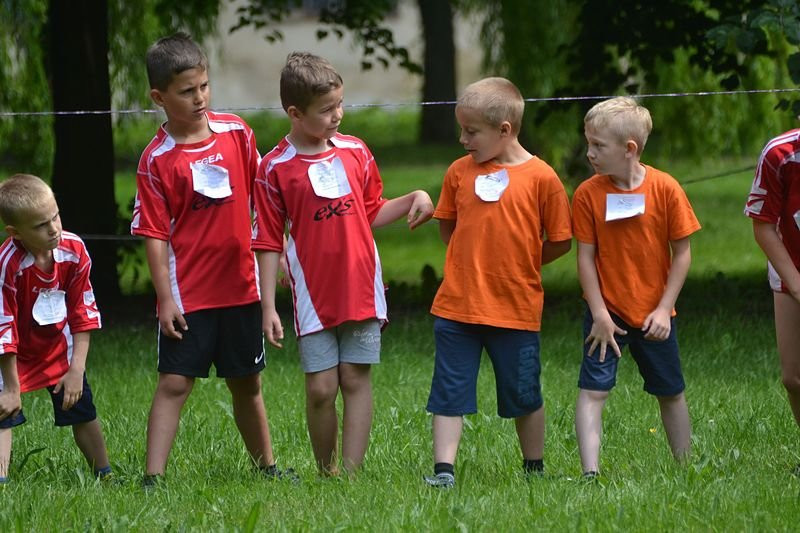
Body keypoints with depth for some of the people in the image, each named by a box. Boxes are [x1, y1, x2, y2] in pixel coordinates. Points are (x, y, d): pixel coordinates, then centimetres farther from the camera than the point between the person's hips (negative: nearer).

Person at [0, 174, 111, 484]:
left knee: (83, 414, 11)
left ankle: (105, 478, 27)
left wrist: (77, 369, -11)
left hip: (59, 349, 4)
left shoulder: (73, 250, -19)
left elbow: (83, 314, -8)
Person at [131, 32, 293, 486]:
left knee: (247, 382, 17)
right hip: (188, 294, -4)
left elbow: (260, 196, 12)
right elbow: (154, 233, -11)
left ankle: (267, 465, 31)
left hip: (240, 286, 4)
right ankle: (153, 477, -9)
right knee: (175, 382, -8)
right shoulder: (157, 160, -10)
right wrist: (165, 298, -14)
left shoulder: (237, 132, 2)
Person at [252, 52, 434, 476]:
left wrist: (413, 199, 1)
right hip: (314, 297, -3)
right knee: (321, 389, -3)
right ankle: (326, 473, 11)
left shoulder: (355, 152, 6)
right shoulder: (275, 169, -5)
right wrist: (268, 307, -6)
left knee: (356, 379, 1)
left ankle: (351, 473, 1)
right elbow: (268, 243, -3)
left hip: (361, 291, 3)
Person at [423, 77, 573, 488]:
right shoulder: (460, 172, 4)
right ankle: (443, 469, 3)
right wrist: (474, 261, 9)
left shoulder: (541, 177, -6)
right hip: (457, 305, 3)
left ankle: (534, 469, 25)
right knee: (449, 392, 0)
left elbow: (560, 242, 0)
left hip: (516, 310, -2)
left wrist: (518, 264, 3)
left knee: (524, 396, 10)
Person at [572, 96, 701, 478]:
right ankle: (591, 473, -14)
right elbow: (586, 257, -6)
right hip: (606, 312, 0)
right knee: (593, 389, -11)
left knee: (671, 392, 12)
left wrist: (664, 309, -9)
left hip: (653, 314, 0)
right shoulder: (588, 193, -8)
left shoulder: (665, 189, -11)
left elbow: (682, 253, -5)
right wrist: (600, 314, -11)